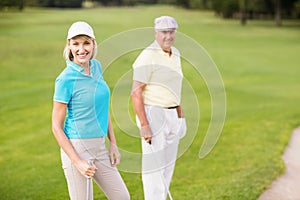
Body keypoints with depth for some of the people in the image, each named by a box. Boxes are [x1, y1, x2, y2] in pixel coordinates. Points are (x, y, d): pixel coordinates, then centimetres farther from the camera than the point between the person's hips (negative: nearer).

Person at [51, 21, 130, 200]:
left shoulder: (96, 66, 6)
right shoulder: (66, 79, -14)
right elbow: (56, 127, -12)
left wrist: (113, 143, 11)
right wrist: (78, 162, -17)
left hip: (99, 147, 7)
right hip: (76, 148, -7)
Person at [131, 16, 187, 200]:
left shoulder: (175, 54, 11)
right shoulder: (148, 57, -15)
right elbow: (136, 93, -18)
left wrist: (180, 115, 19)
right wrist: (144, 125, -23)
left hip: (172, 116, 8)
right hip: (153, 115, -8)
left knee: (168, 166, 13)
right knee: (154, 167, -6)